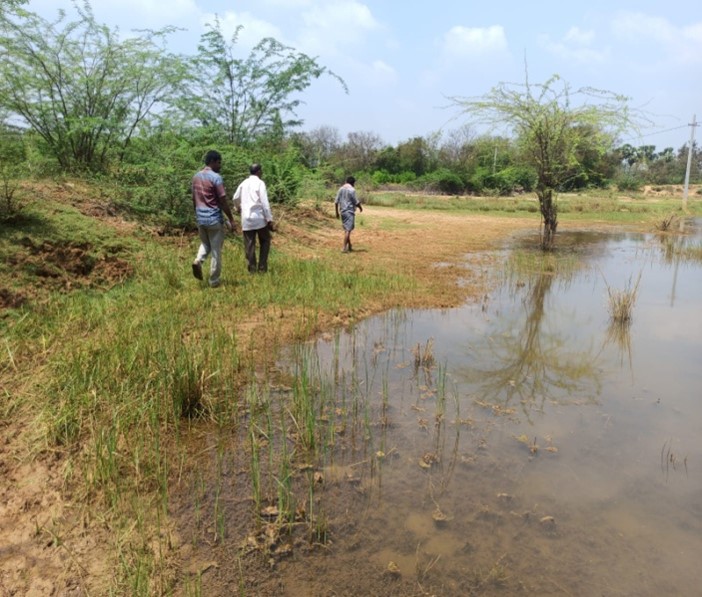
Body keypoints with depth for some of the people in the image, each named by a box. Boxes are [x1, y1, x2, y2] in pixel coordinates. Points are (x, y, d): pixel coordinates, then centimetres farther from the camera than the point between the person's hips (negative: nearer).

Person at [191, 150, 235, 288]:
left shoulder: (196, 177, 9)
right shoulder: (216, 177, -13)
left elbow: (194, 199, 14)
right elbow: (223, 201, -14)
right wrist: (231, 219, -7)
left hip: (200, 218, 7)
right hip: (214, 219, -7)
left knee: (205, 244, 26)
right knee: (216, 250, 3)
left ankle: (198, 260, -3)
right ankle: (214, 281, 9)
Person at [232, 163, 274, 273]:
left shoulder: (243, 183, 12)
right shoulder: (260, 183, -5)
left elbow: (236, 198, 26)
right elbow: (265, 203, -13)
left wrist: (238, 208, 47)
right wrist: (269, 219, -10)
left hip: (246, 218, 4)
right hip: (259, 217, -4)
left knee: (249, 244, 8)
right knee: (265, 241, 10)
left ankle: (252, 268, 10)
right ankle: (262, 267, 5)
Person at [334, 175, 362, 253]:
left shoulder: (341, 189, 9)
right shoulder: (352, 190, -11)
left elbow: (336, 202, 8)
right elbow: (356, 202, -11)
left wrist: (337, 212, 15)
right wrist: (360, 207, 8)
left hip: (342, 212, 7)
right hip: (349, 212, -7)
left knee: (346, 229, 15)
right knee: (348, 230, -5)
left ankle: (349, 246, 23)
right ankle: (345, 248, -8)